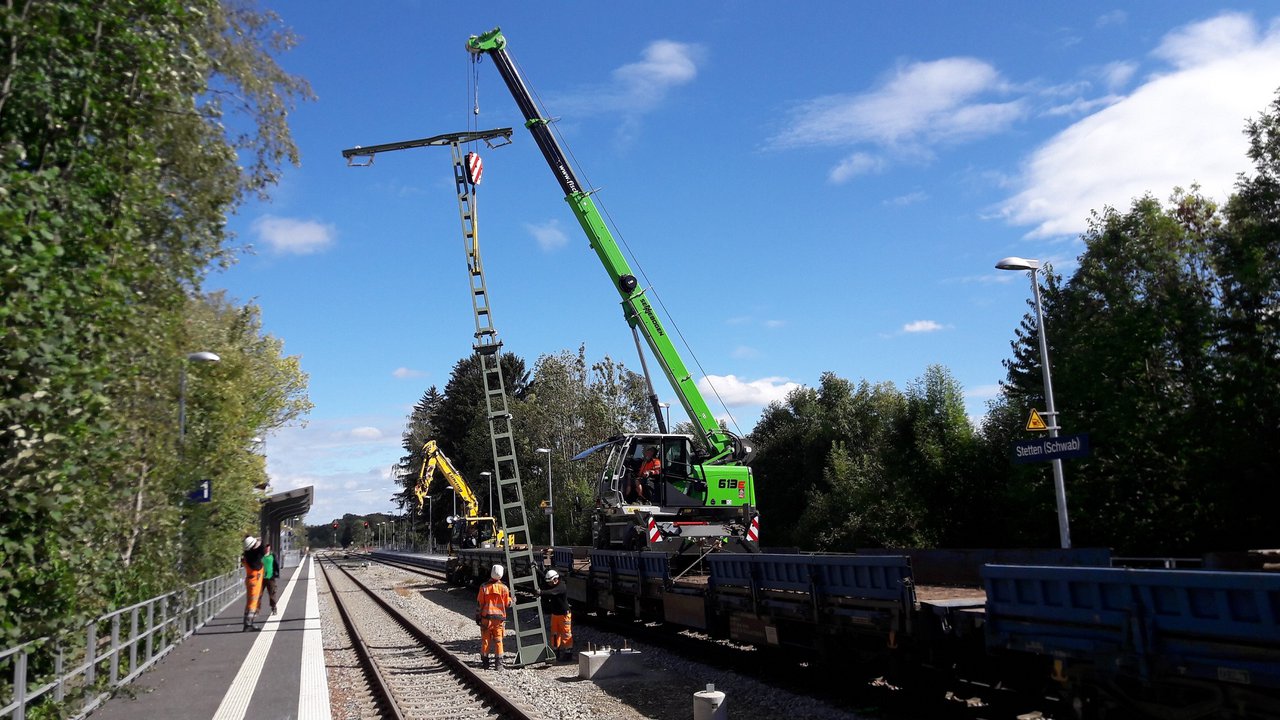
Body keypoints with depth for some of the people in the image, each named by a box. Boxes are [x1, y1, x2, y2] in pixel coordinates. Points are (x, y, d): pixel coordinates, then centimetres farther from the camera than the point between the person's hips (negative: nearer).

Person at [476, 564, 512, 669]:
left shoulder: (484, 587, -5)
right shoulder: (504, 588, -6)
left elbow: (479, 603, -1)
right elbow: (508, 604, 2)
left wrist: (477, 616, 8)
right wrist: (511, 596, 20)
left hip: (486, 618, 0)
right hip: (499, 618, 0)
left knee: (485, 640, 9)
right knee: (498, 641, 6)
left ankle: (485, 662, 13)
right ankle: (499, 663, 5)